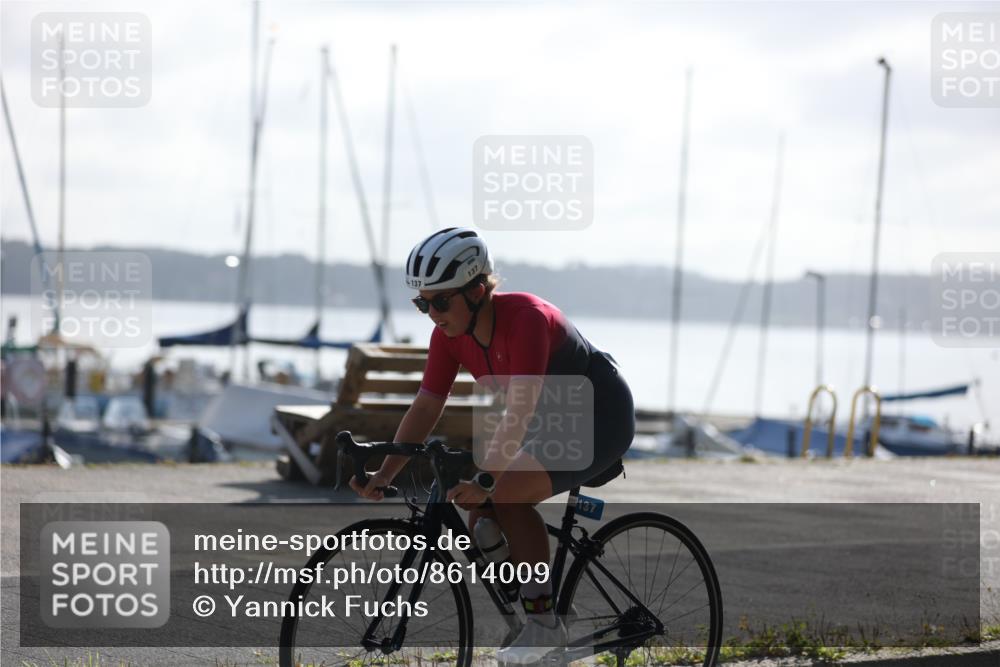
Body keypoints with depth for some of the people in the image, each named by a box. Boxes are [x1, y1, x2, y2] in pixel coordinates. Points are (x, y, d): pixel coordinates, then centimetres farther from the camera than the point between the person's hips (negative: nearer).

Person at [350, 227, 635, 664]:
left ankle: (543, 622, -16)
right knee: (482, 521, -6)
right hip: (553, 423, 8)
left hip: (602, 418, -8)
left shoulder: (525, 318, -31)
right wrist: (383, 475, -16)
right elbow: (425, 407, -6)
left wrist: (485, 480, -42)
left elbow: (520, 412, -36)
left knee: (507, 494, -25)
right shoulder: (449, 333, -8)